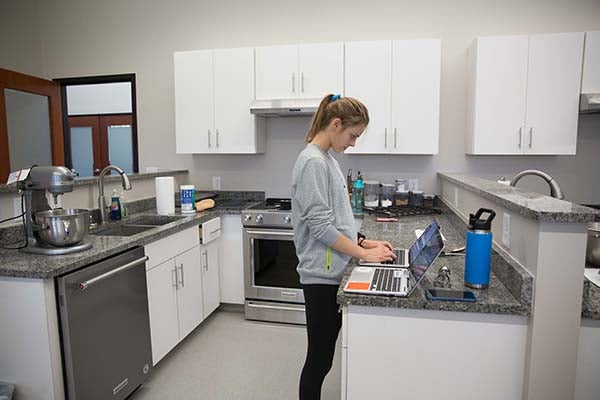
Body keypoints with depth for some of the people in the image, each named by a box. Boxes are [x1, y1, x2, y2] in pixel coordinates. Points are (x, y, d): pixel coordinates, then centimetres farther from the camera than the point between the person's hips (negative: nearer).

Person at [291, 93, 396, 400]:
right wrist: (365, 254, -14)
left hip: (332, 272, 9)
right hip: (321, 275, -9)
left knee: (324, 356, 18)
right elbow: (321, 227, -20)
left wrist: (363, 242, 8)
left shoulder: (328, 159, 13)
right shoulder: (313, 162, -16)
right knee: (319, 358, 4)